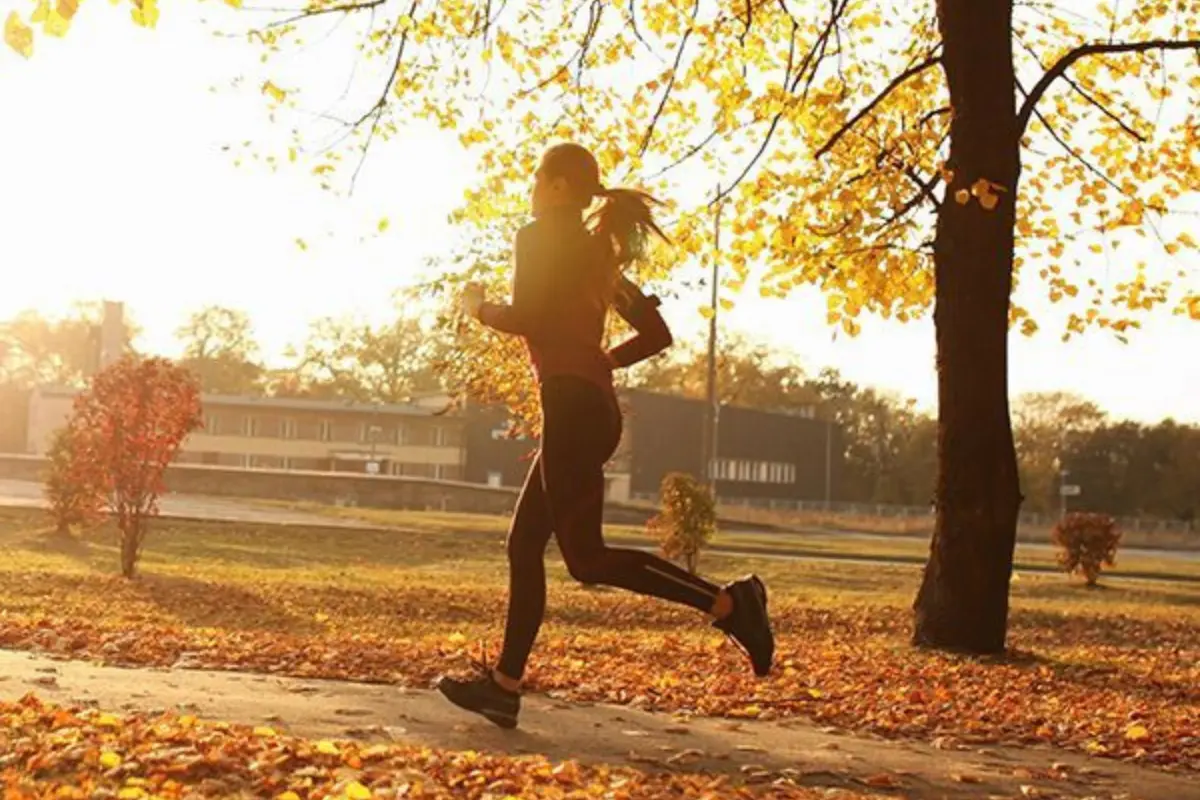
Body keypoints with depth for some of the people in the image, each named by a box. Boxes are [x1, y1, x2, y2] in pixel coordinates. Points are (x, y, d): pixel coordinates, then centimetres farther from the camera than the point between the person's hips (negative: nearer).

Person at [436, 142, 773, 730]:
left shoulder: (540, 238, -2)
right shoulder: (598, 249, 21)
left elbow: (526, 318, -16)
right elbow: (656, 334, 19)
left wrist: (479, 309, 3)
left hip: (572, 406, -10)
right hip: (594, 406, 10)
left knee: (586, 558, -10)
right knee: (524, 545, 10)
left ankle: (727, 603, -14)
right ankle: (503, 686, 12)